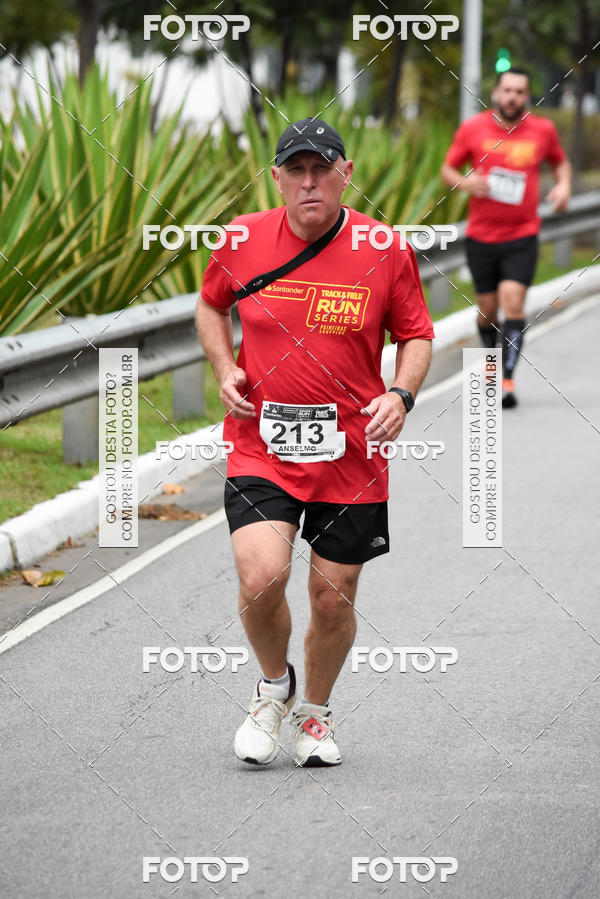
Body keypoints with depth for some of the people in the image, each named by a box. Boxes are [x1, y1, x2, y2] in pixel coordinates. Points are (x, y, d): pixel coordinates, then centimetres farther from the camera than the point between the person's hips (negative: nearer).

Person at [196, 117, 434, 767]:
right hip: (261, 446, 0)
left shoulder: (385, 251, -4)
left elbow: (416, 335, 8)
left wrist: (401, 394, -10)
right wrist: (225, 370, 1)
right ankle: (273, 684, 12)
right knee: (261, 577, -19)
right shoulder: (243, 240, -1)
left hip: (351, 452, 1)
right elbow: (210, 305, 18)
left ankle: (314, 712, 35)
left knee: (334, 598, 8)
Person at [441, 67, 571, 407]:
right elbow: (448, 169, 7)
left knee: (513, 301, -17)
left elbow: (560, 161, 20)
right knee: (488, 311, 8)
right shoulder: (473, 128, -2)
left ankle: (508, 380, -18)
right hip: (481, 236, 1)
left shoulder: (543, 130, 1)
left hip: (522, 237, -1)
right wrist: (465, 181, -15)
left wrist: (564, 185, -1)